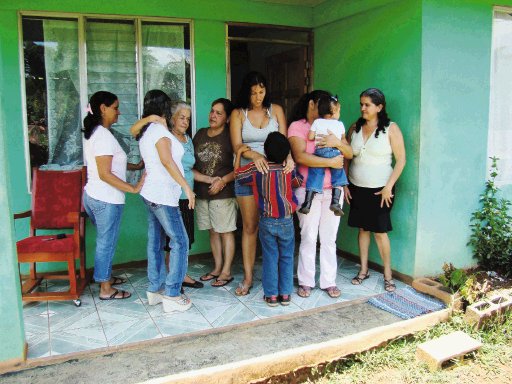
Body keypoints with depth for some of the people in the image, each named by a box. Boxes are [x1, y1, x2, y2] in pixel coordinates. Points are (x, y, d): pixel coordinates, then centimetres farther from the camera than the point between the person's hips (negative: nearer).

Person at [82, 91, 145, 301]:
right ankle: (106, 289, 15)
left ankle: (105, 276, 37)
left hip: (93, 195, 9)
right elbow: (105, 174, -23)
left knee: (105, 240, 22)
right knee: (106, 242, 2)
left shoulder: (92, 133, 11)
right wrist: (133, 188, -21)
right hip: (106, 199, -9)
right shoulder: (104, 135, -19)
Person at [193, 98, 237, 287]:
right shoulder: (200, 134, 9)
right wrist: (208, 180, -6)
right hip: (202, 192, 5)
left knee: (225, 232, 4)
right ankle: (217, 268, 27)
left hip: (223, 193, -5)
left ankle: (226, 271, 14)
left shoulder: (230, 136, -7)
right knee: (213, 232, 14)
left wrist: (222, 180, -20)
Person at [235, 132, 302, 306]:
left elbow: (237, 174, 6)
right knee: (286, 258, 11)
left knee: (270, 258, 8)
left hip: (267, 222, 0)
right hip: (287, 221, 1)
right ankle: (285, 294, 17)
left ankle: (271, 295, 14)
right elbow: (298, 182, 15)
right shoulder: (288, 170, -5)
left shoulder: (256, 169, -10)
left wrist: (239, 153, 13)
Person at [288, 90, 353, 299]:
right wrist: (330, 162, -18)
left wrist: (337, 143, -15)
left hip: (332, 190, 4)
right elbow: (300, 156, -18)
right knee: (308, 237, 3)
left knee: (329, 238, 9)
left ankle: (329, 281, 19)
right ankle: (306, 282, 16)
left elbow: (349, 153, 5)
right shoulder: (297, 126, -2)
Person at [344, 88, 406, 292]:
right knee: (362, 228, 10)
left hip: (380, 189, -4)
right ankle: (363, 270, 23)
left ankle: (388, 274, 14)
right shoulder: (355, 127, 5)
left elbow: (401, 159, -7)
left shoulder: (391, 129, -7)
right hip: (357, 188, 4)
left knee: (380, 231, -1)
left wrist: (389, 186, -13)